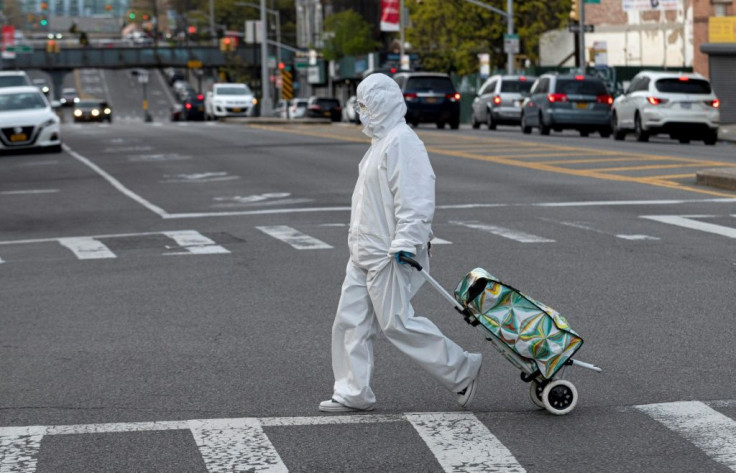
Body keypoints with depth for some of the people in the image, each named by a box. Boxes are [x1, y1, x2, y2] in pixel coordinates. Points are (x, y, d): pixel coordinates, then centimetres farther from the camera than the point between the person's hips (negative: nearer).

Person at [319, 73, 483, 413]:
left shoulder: (402, 142, -18)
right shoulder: (381, 141, 16)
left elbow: (416, 199, -24)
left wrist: (406, 242, -28)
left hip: (388, 256, -10)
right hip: (365, 254, 10)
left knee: (398, 322, -6)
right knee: (351, 321, 8)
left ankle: (461, 371, 5)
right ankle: (352, 393, 14)